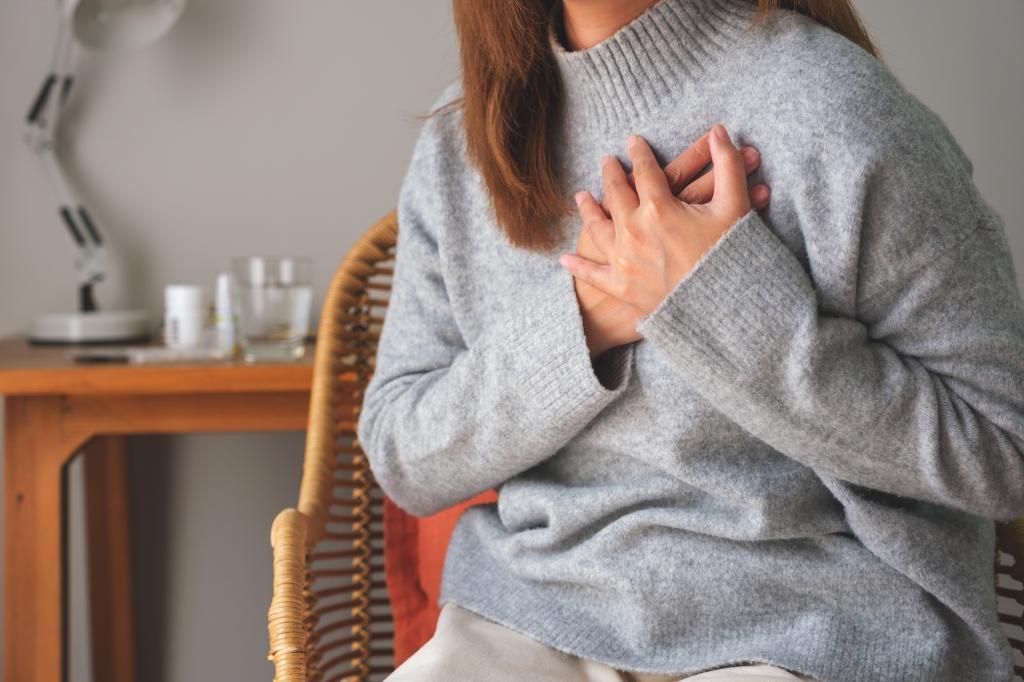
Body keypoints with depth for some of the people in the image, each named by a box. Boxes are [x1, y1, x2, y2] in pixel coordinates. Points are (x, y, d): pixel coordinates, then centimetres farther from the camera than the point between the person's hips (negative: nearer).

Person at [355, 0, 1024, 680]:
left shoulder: (827, 107, -13)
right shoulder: (461, 137, 3)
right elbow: (400, 458, 1)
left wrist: (723, 297, -20)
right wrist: (580, 319, -15)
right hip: (527, 615, 4)